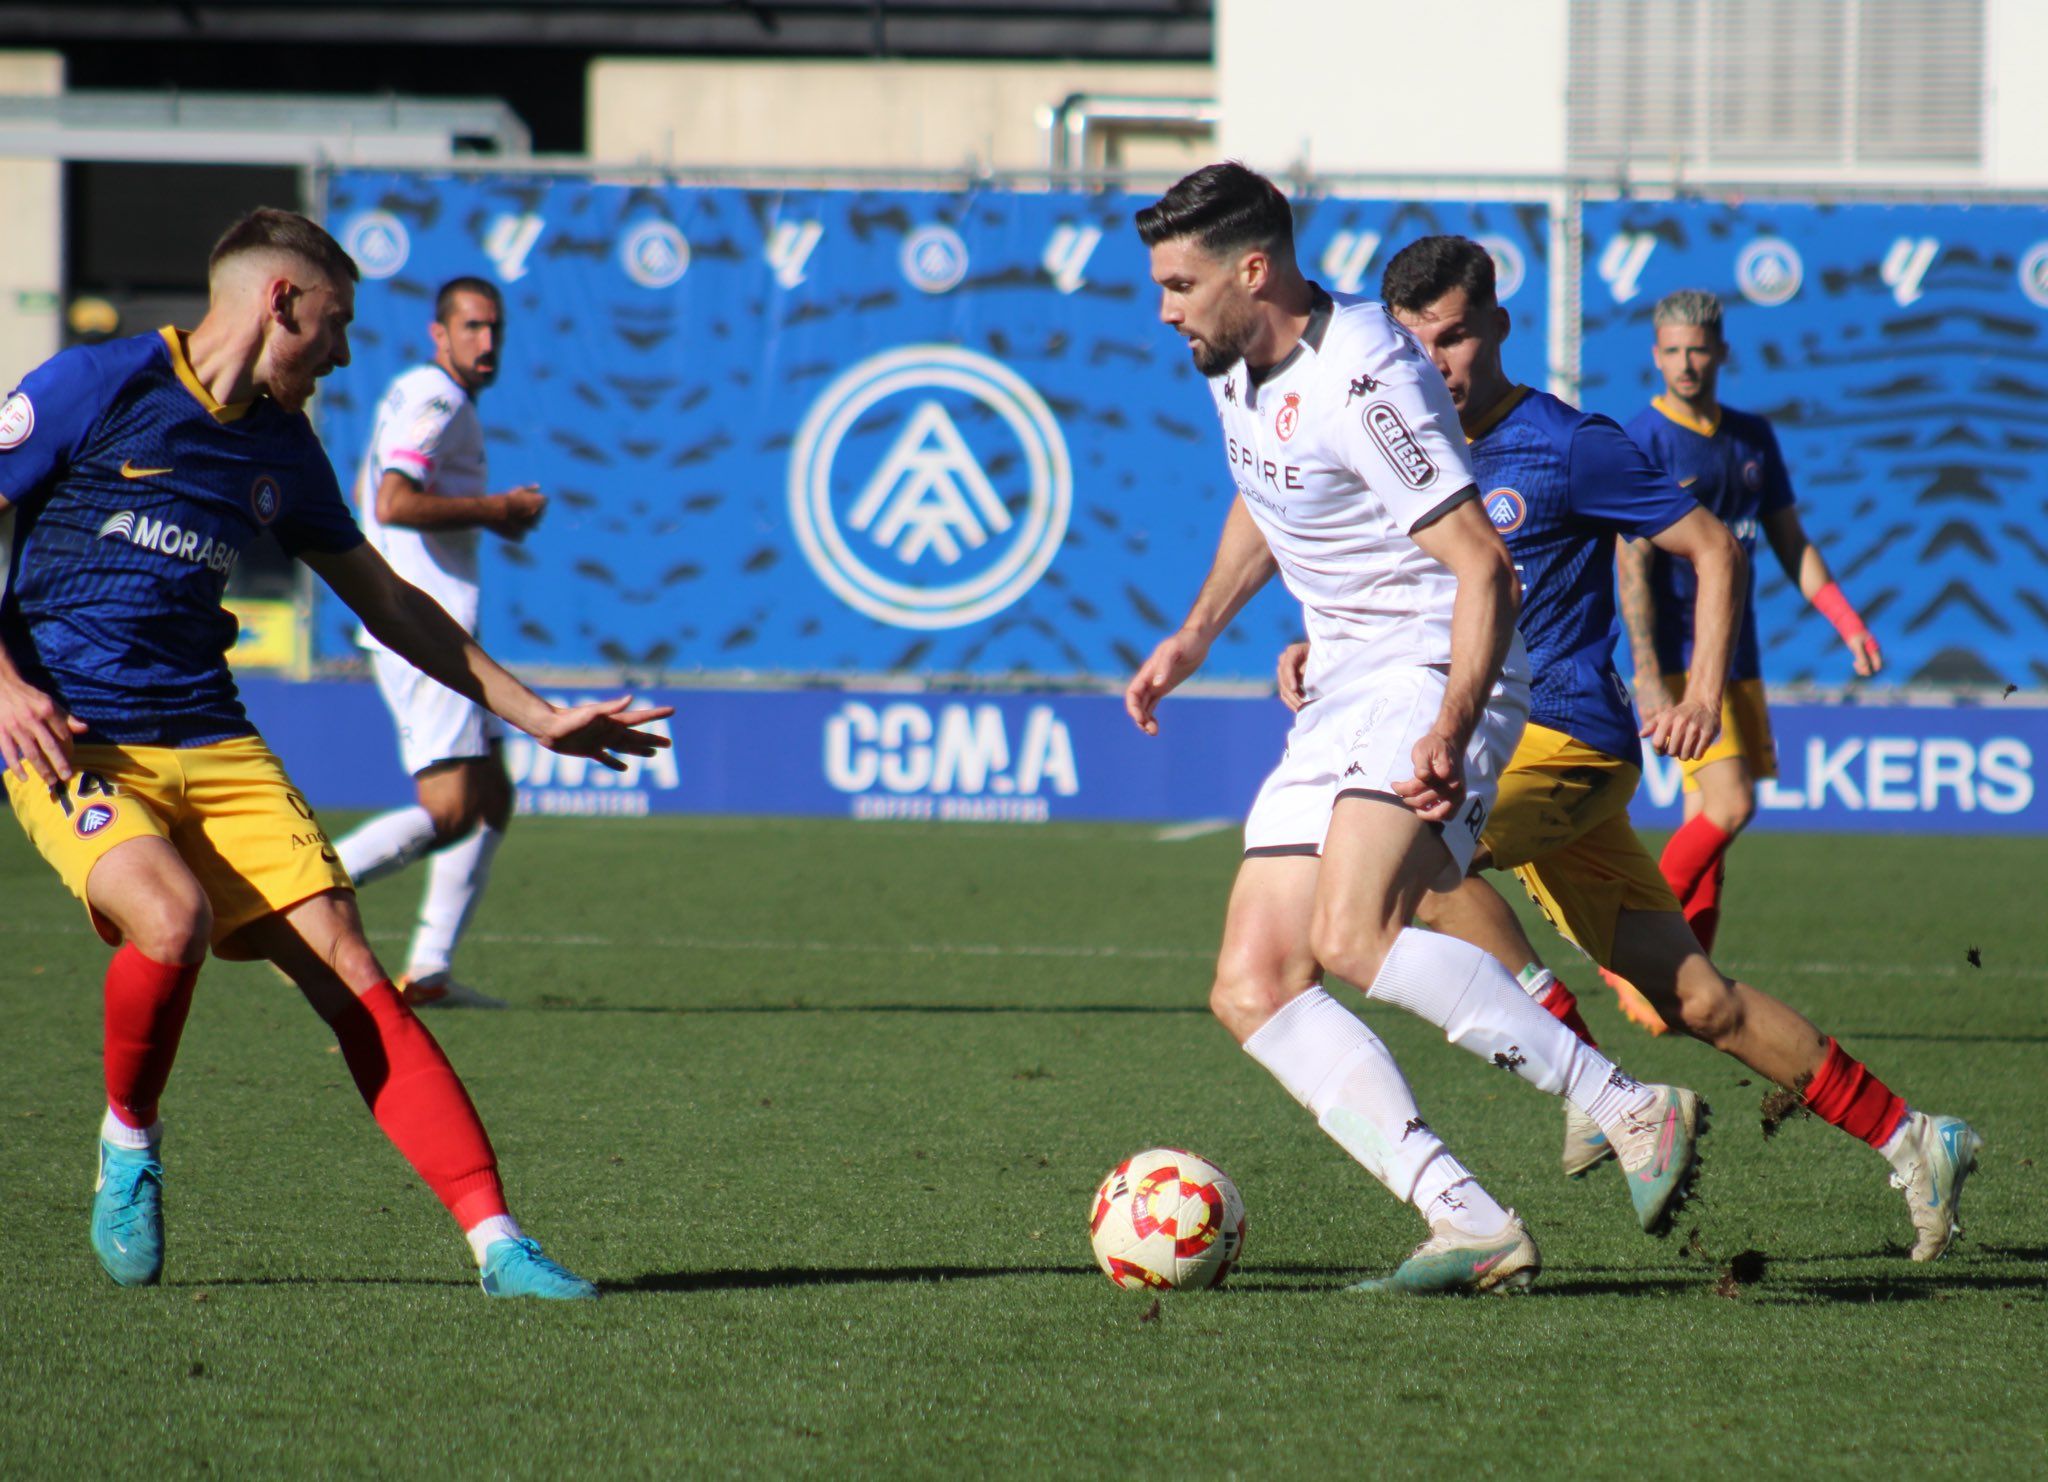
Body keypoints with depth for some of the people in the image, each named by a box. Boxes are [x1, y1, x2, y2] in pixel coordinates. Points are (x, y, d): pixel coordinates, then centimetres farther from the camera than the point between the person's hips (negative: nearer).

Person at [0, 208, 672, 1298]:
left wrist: (536, 716, 27)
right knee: (172, 918, -32)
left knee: (347, 972, -10)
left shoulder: (281, 448, 15)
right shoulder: (96, 387, -4)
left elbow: (388, 603, 27)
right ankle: (128, 1141, -3)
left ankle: (498, 1243, -14)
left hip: (213, 743, 5)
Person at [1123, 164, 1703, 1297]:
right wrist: (1197, 633, 24)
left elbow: (1482, 563, -22)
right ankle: (1471, 1226, -13)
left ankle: (1632, 1111, -23)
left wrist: (1452, 731, -32)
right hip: (1342, 694, 10)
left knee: (1353, 936, -31)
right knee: (1252, 988, -3)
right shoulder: (1236, 366, 9)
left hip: (1434, 672, -10)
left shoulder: (1362, 379, -20)